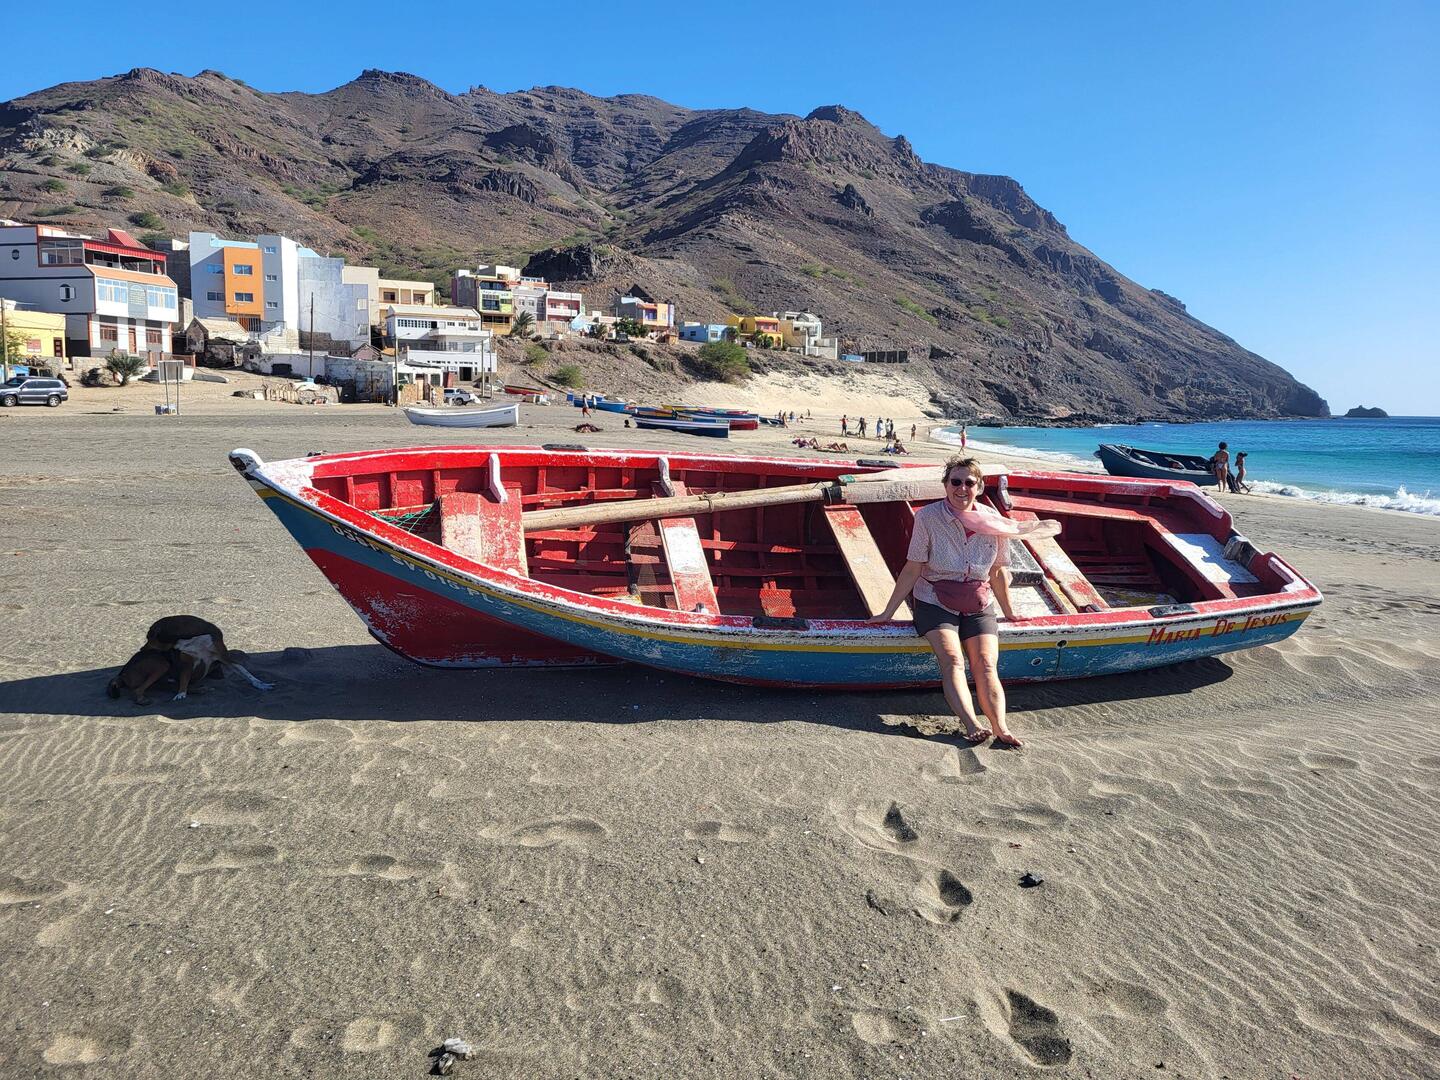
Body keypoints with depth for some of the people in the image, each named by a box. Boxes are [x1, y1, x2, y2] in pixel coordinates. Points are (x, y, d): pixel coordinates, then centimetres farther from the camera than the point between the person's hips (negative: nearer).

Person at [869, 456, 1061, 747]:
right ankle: (972, 726, -39)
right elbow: (912, 570, -6)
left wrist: (1008, 612, 17)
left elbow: (998, 572, 10)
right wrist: (888, 612, -6)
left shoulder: (993, 521, -1)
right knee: (952, 660, -25)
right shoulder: (928, 517, -9)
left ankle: (1000, 726, -33)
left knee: (985, 663, -19)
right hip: (935, 603, -2)